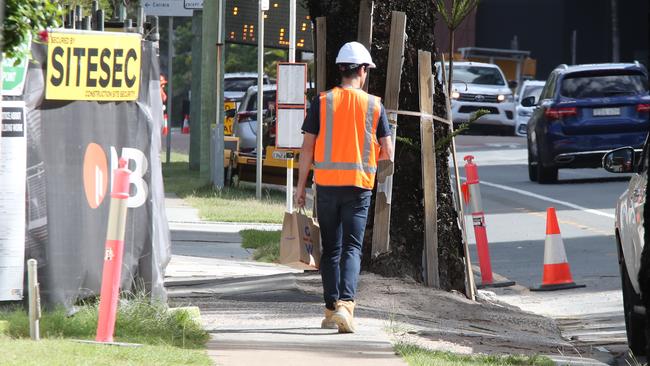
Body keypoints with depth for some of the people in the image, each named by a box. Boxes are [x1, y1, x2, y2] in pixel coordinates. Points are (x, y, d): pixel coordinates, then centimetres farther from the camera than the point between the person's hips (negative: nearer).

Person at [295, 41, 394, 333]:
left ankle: (332, 309, 13)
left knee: (331, 249, 11)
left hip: (326, 183, 1)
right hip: (359, 184, -1)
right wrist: (379, 172, 26)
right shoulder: (374, 105, 1)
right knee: (352, 248, -2)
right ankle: (346, 303, -21)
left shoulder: (322, 102, 0)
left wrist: (301, 185, 6)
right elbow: (387, 151, 4)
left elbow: (308, 146, -1)